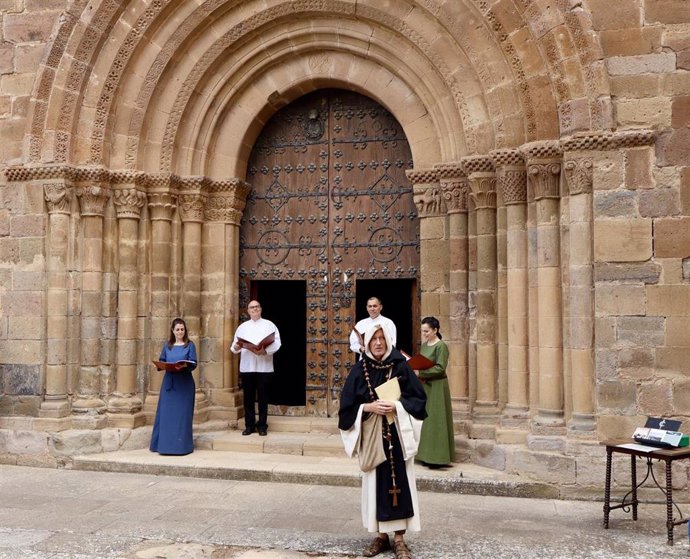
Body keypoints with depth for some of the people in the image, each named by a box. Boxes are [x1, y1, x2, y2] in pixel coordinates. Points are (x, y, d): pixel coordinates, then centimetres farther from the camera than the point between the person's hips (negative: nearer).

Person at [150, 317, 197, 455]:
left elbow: (193, 364, -6)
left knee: (182, 414, -3)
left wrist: (184, 366, -25)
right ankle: (165, 444, 9)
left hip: (184, 384, -3)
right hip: (169, 383, 3)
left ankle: (181, 445, 3)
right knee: (166, 413, 2)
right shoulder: (167, 346, 12)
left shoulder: (190, 345, 2)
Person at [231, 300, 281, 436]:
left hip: (264, 367, -2)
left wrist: (265, 351, -21)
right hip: (246, 367, 2)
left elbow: (277, 343, -5)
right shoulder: (242, 327, 15)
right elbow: (234, 346, 9)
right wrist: (236, 347, -15)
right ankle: (249, 425, 13)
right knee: (248, 397, 4)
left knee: (263, 397, 1)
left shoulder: (269, 325, 6)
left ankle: (262, 426, 10)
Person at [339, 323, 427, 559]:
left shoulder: (401, 367, -3)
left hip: (397, 435, -1)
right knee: (375, 484, 7)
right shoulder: (359, 370, 0)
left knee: (399, 482, 0)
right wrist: (368, 407, -16)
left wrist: (397, 406, -18)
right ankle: (381, 535, 20)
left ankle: (399, 537, 11)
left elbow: (419, 398, -3)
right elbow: (347, 406, 0)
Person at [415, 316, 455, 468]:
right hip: (424, 386, 8)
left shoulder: (441, 346, -11)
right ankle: (426, 456, 14)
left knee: (435, 421, -5)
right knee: (425, 420, 8)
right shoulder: (424, 345, 12)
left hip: (437, 387, -8)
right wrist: (415, 369, -3)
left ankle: (438, 458, 2)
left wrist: (420, 372, -21)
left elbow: (440, 368, -19)